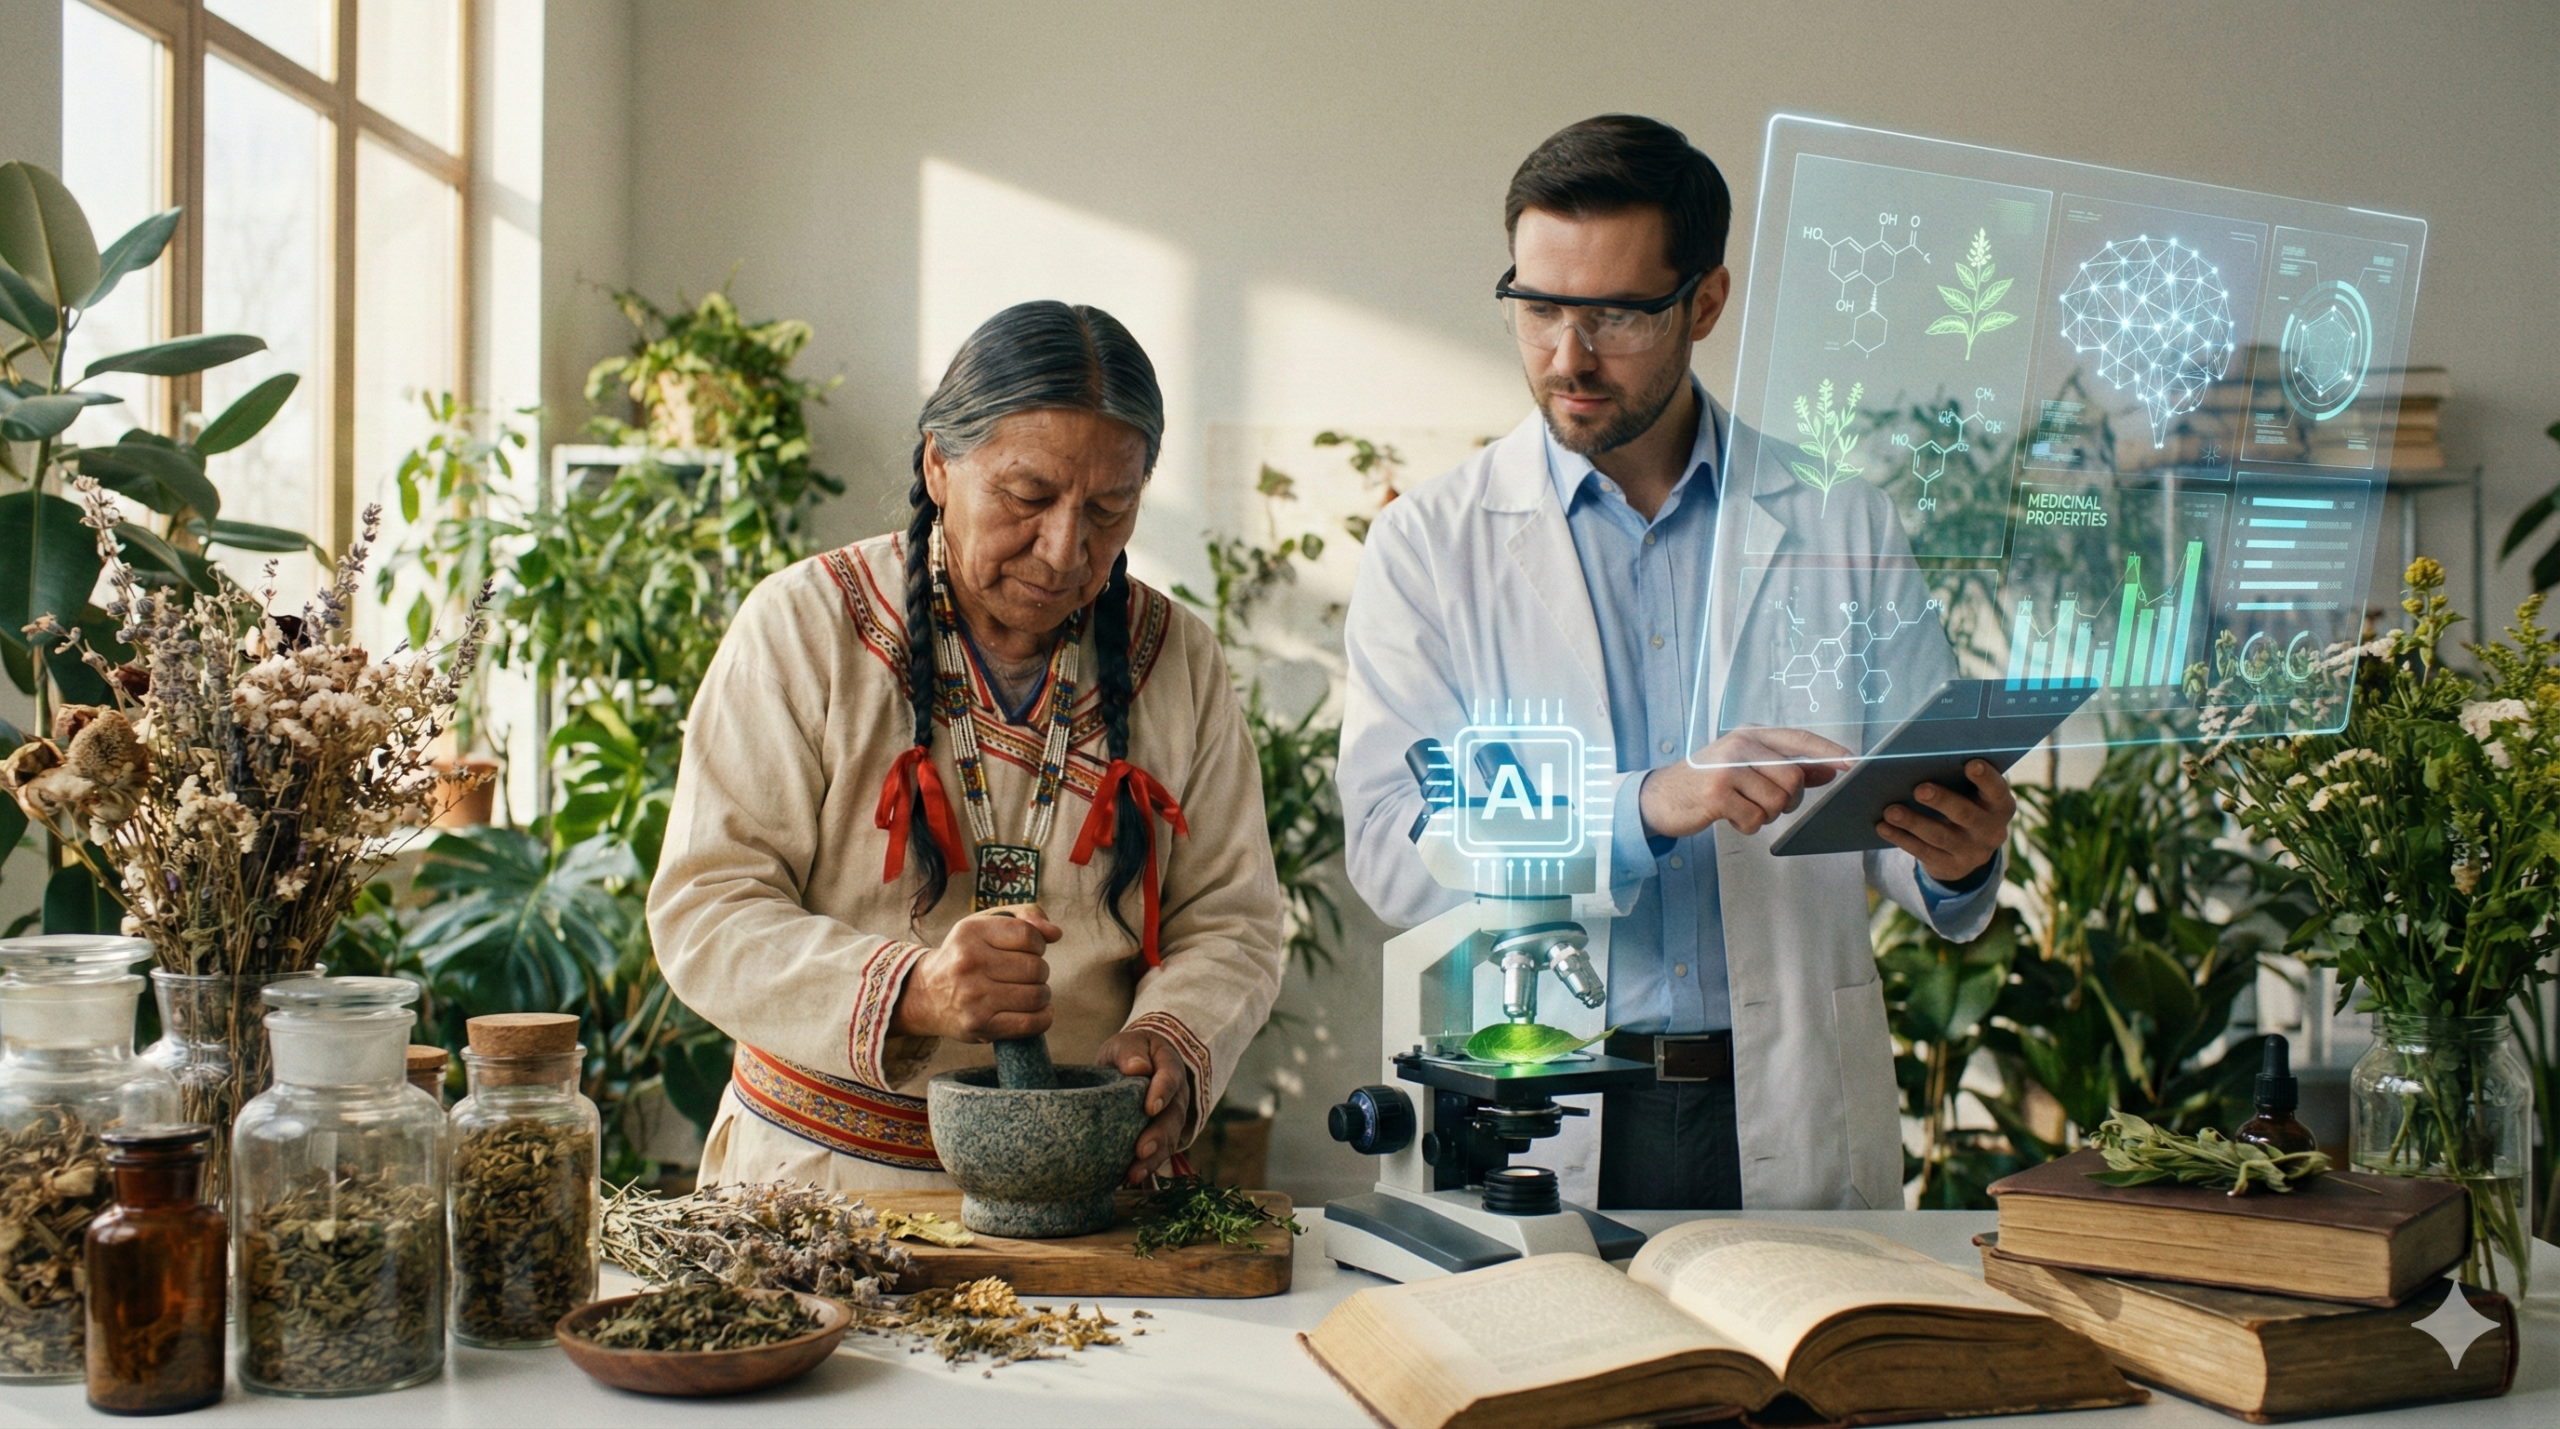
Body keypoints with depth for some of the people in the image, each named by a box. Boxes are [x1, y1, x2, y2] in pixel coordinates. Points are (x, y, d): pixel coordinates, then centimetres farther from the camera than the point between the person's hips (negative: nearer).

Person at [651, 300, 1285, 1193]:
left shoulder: (1176, 660, 8)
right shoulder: (802, 627, -2)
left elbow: (1231, 920, 10)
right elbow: (704, 915, -7)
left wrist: (1172, 1040, -13)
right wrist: (908, 993, -24)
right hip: (823, 1178, -3)